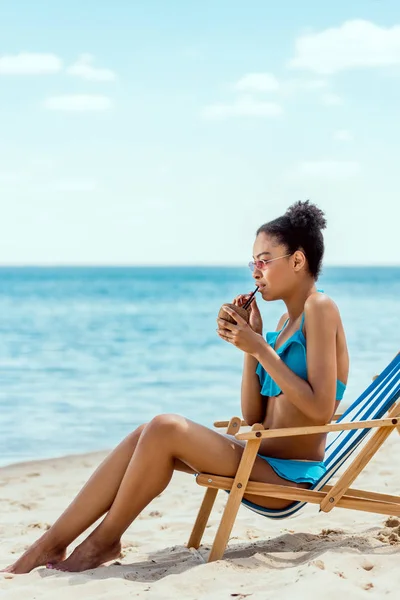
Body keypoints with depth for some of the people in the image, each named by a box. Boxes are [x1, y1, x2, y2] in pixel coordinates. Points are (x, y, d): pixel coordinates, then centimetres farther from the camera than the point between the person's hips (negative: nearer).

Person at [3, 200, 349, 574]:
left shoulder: (319, 309, -8)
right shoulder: (286, 322, 18)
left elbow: (321, 409, -19)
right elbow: (252, 419, 13)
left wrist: (262, 349, -17)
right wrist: (250, 342, 5)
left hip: (290, 475, -9)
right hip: (263, 465, 9)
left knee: (165, 429, -22)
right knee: (146, 435, -3)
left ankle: (104, 542, -5)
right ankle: (51, 545, -3)